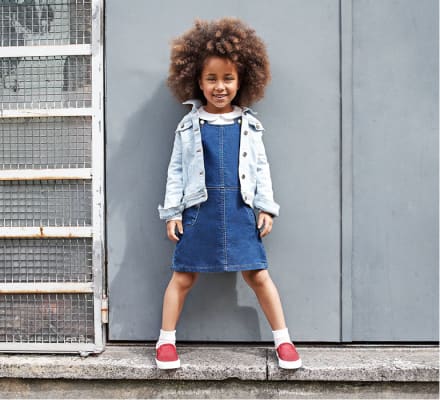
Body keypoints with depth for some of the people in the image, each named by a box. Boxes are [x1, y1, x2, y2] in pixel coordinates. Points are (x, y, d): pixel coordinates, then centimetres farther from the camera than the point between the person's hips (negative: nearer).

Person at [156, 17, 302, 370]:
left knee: (258, 274, 4)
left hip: (240, 209, 1)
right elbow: (176, 170, 6)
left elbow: (261, 167, 10)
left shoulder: (249, 124, 8)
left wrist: (266, 208, 3)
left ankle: (283, 339, 20)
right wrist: (172, 212, 1)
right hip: (200, 209, 0)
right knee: (184, 276, 5)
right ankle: (166, 340, 21)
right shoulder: (189, 125, 5)